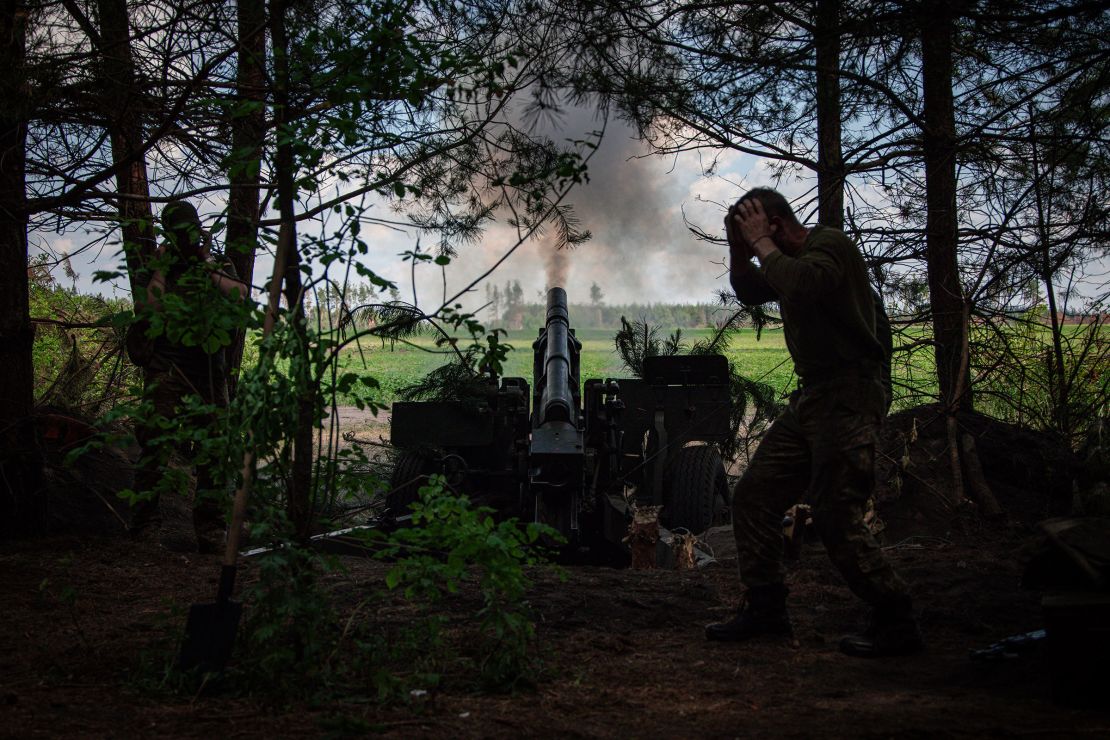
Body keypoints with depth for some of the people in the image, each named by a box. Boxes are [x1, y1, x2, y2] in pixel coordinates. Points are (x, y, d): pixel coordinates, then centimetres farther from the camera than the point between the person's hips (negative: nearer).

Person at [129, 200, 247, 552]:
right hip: (167, 371, -2)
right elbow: (153, 305, -5)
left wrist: (207, 266, -2)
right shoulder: (160, 268, 12)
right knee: (156, 443, -11)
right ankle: (146, 524, -8)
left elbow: (240, 294, -6)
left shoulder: (220, 267, 15)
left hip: (209, 372, 2)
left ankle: (209, 529, 9)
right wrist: (161, 267, -3)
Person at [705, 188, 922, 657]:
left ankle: (896, 623, 0)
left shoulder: (830, 243, -11)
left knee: (836, 517, -13)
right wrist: (738, 247, 13)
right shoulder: (790, 259, 17)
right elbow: (749, 293, 31)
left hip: (848, 395, -10)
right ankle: (765, 609, 18)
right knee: (754, 495, 9)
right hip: (811, 397, 10)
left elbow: (801, 284, -31)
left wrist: (760, 242, -16)